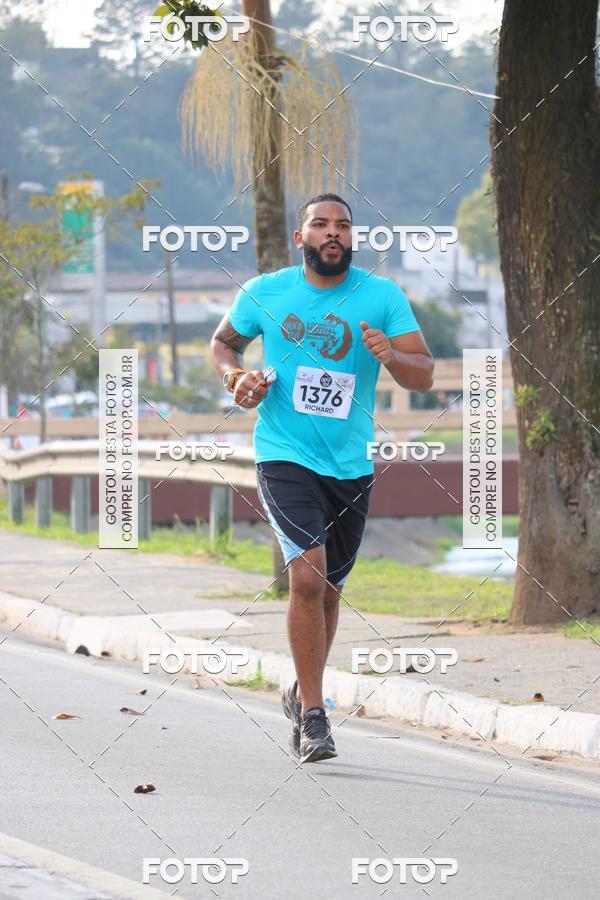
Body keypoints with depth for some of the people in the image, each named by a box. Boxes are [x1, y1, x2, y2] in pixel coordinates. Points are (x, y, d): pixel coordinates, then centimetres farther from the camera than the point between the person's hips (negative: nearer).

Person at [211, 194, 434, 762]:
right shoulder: (263, 293, -1)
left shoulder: (383, 297, -2)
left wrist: (391, 357, -27)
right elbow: (223, 342, 17)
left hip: (351, 463, 3)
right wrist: (236, 377, -4)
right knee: (307, 573, -20)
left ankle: (302, 693, 39)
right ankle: (312, 715, -14)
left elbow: (424, 376, -5)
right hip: (285, 456, -2)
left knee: (328, 586, 15)